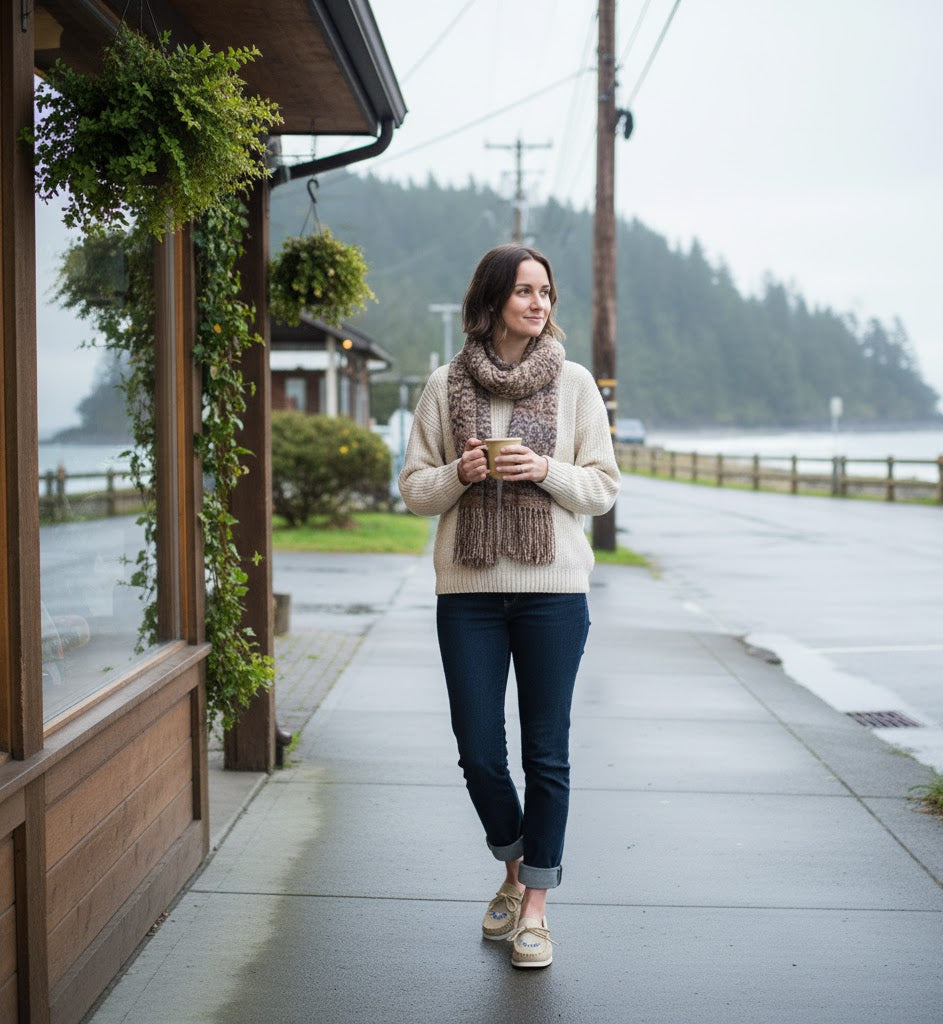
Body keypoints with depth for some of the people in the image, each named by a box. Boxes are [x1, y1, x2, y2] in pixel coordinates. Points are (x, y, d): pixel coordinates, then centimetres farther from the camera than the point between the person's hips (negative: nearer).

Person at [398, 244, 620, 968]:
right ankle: (515, 870, 33)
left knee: (546, 753, 3)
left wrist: (546, 471, -13)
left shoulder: (574, 383, 3)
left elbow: (604, 488, 4)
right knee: (479, 753, 4)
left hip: (553, 589, -1)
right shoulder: (445, 387, 4)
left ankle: (535, 906, 17)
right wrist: (459, 474, -13)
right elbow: (414, 490, 7)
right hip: (469, 590, 1)